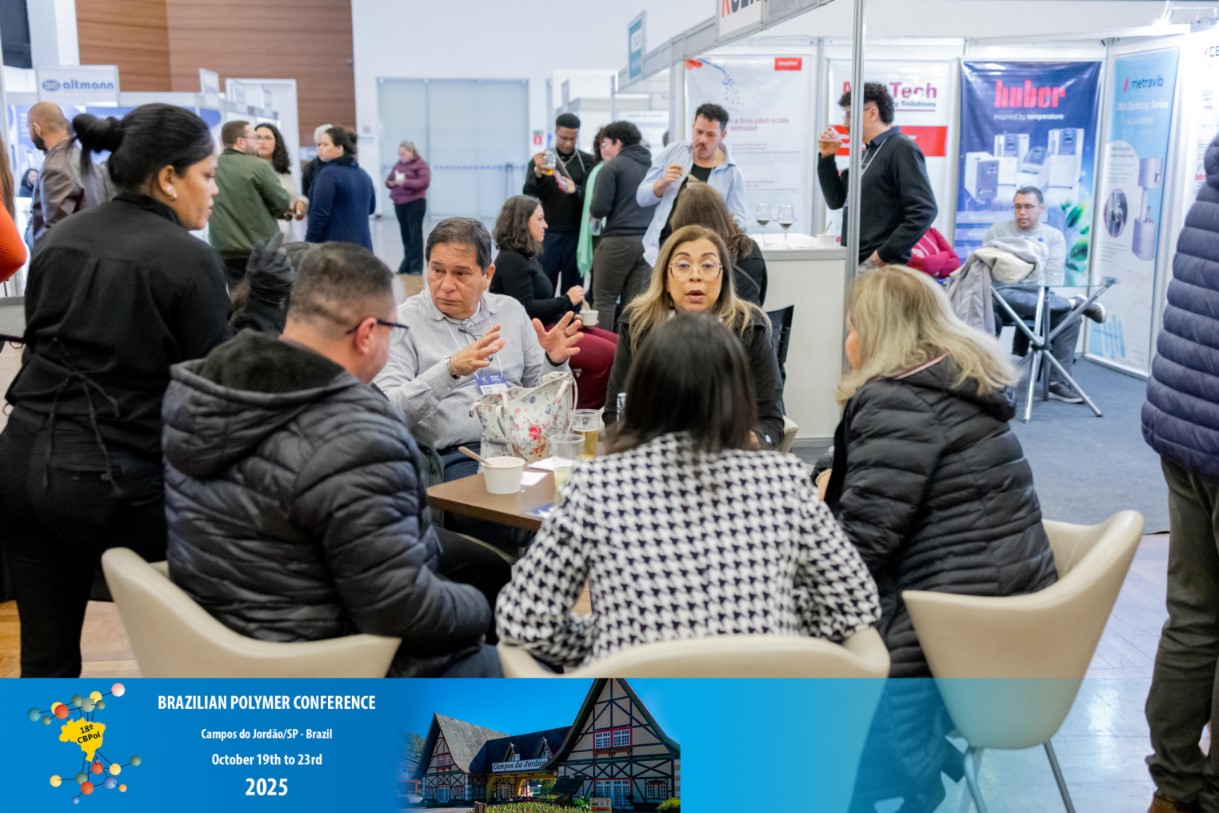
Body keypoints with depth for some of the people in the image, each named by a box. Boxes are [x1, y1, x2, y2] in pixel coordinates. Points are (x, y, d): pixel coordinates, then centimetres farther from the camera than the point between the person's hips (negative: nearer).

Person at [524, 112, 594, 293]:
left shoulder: (587, 161, 5)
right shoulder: (541, 159, 7)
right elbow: (528, 195, -2)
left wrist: (575, 191, -24)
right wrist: (538, 172, -21)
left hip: (577, 235, 0)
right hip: (547, 234, 0)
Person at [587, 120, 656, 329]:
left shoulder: (612, 167, -4)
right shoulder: (653, 166, 13)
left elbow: (598, 209, -8)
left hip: (619, 239, -5)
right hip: (648, 241, 6)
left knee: (604, 299, 3)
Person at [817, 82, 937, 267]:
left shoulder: (902, 149, -8)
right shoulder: (868, 152, 18)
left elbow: (924, 211, -17)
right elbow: (837, 200, 23)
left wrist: (885, 254, -18)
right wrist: (827, 157, 11)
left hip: (882, 267, -8)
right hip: (855, 264, 8)